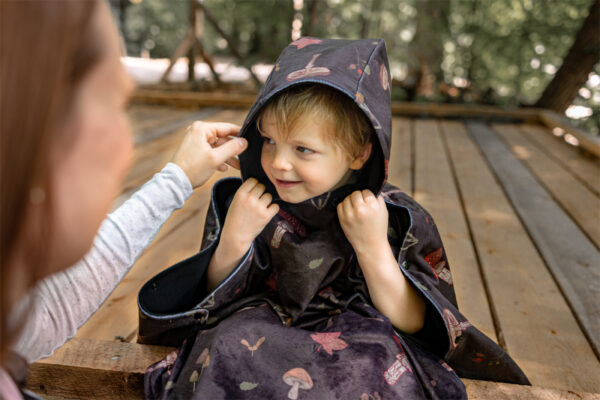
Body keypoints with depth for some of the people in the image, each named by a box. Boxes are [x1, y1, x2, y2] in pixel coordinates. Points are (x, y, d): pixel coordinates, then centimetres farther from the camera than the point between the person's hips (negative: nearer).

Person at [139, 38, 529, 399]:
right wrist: (233, 239, -19)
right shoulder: (245, 201, -7)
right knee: (231, 343, -29)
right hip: (263, 335, 2)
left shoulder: (398, 218, -11)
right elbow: (217, 302, 2)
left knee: (381, 360, -32)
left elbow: (411, 325, -9)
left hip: (358, 343, -1)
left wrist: (373, 248, -24)